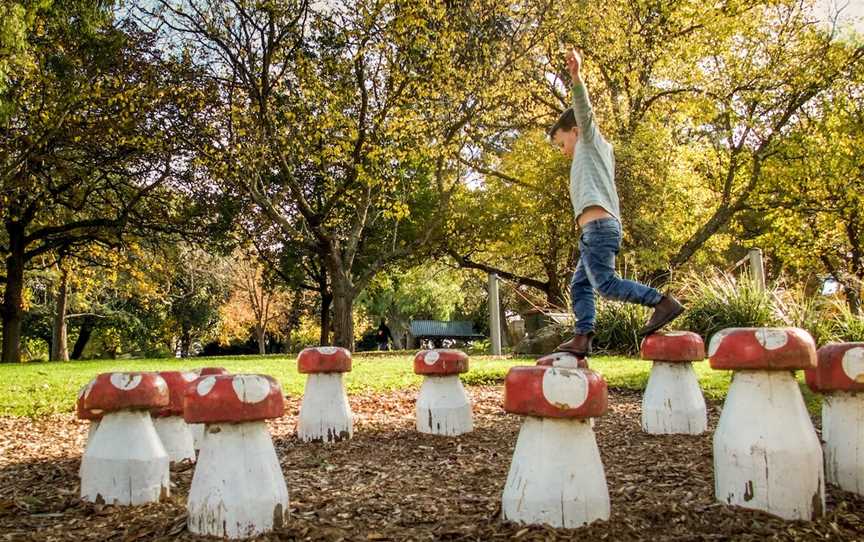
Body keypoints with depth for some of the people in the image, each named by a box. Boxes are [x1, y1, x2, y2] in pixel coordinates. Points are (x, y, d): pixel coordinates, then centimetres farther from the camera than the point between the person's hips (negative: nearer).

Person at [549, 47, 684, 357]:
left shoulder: (591, 139, 6)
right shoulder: (593, 153, 33)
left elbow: (584, 111, -11)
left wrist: (576, 77, -26)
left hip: (598, 226, -10)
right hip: (597, 229, 10)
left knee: (606, 284, -17)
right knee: (580, 285, 7)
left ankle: (663, 302, -18)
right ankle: (582, 338, 3)